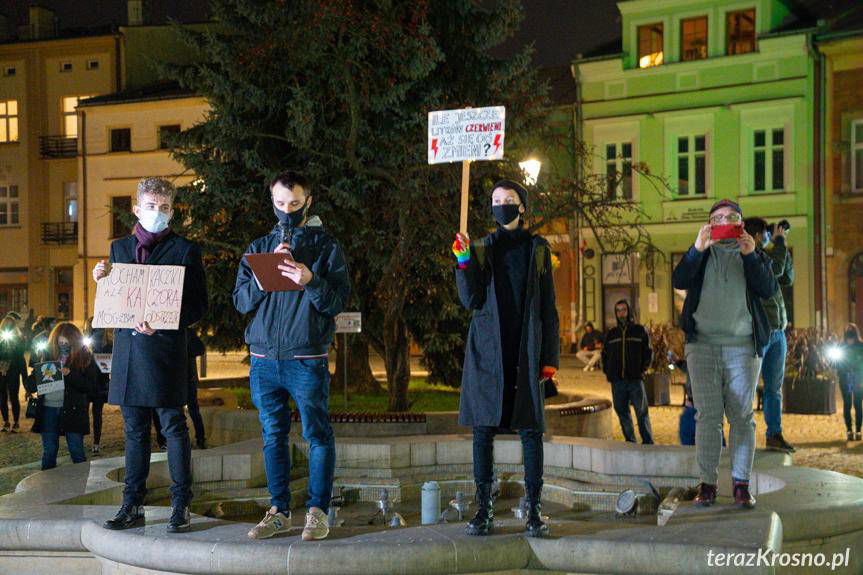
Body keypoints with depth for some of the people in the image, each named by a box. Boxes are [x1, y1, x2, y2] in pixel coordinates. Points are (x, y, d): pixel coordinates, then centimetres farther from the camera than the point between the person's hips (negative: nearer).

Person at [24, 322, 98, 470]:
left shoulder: (85, 357, -1)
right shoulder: (46, 354, 5)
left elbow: (90, 386, -9)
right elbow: (30, 385, 6)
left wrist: (70, 374, -20)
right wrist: (39, 377, -17)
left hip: (73, 410, -2)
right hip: (48, 409, 2)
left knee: (77, 452, 3)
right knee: (49, 452, 9)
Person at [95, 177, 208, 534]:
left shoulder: (185, 250, 1)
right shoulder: (119, 248, 16)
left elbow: (198, 306, -4)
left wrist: (162, 323, -18)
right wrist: (102, 281, -1)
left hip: (166, 348, -5)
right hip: (127, 347, 5)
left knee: (173, 427, -2)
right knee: (134, 430, 10)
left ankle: (181, 506, 5)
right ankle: (133, 506, 16)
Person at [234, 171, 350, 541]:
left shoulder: (325, 247, 3)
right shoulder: (259, 248, 14)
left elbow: (339, 301, -5)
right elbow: (242, 301, 5)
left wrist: (310, 280, -21)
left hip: (307, 359, -4)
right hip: (264, 358, 4)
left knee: (317, 435, -1)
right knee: (273, 435, 9)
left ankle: (318, 511, 7)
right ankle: (279, 511, 17)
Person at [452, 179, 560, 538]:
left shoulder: (537, 249, 9)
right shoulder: (481, 249, 10)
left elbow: (548, 307, 8)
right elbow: (471, 300, 0)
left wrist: (550, 356, 1)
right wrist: (464, 263, -12)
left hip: (525, 350, 0)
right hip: (487, 350, 1)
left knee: (530, 429, -3)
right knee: (483, 429, -1)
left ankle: (534, 511, 1)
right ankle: (484, 511, 4)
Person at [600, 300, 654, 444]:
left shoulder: (640, 330, 7)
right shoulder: (611, 334, 14)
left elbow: (648, 352, 9)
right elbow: (605, 354, 20)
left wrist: (642, 369, -1)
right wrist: (607, 371, 7)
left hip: (635, 379, -3)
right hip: (617, 381, 3)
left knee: (641, 411, -5)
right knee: (622, 412, 4)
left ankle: (648, 442, -2)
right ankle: (630, 442, 11)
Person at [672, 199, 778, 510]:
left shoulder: (755, 255, 14)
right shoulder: (700, 255, 14)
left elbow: (768, 289, -2)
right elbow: (679, 281, -5)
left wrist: (750, 256, -12)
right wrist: (697, 248, -16)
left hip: (743, 346, 0)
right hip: (703, 345, 0)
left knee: (742, 416, -2)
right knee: (707, 416, -3)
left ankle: (741, 484, 2)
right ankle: (707, 483, 0)